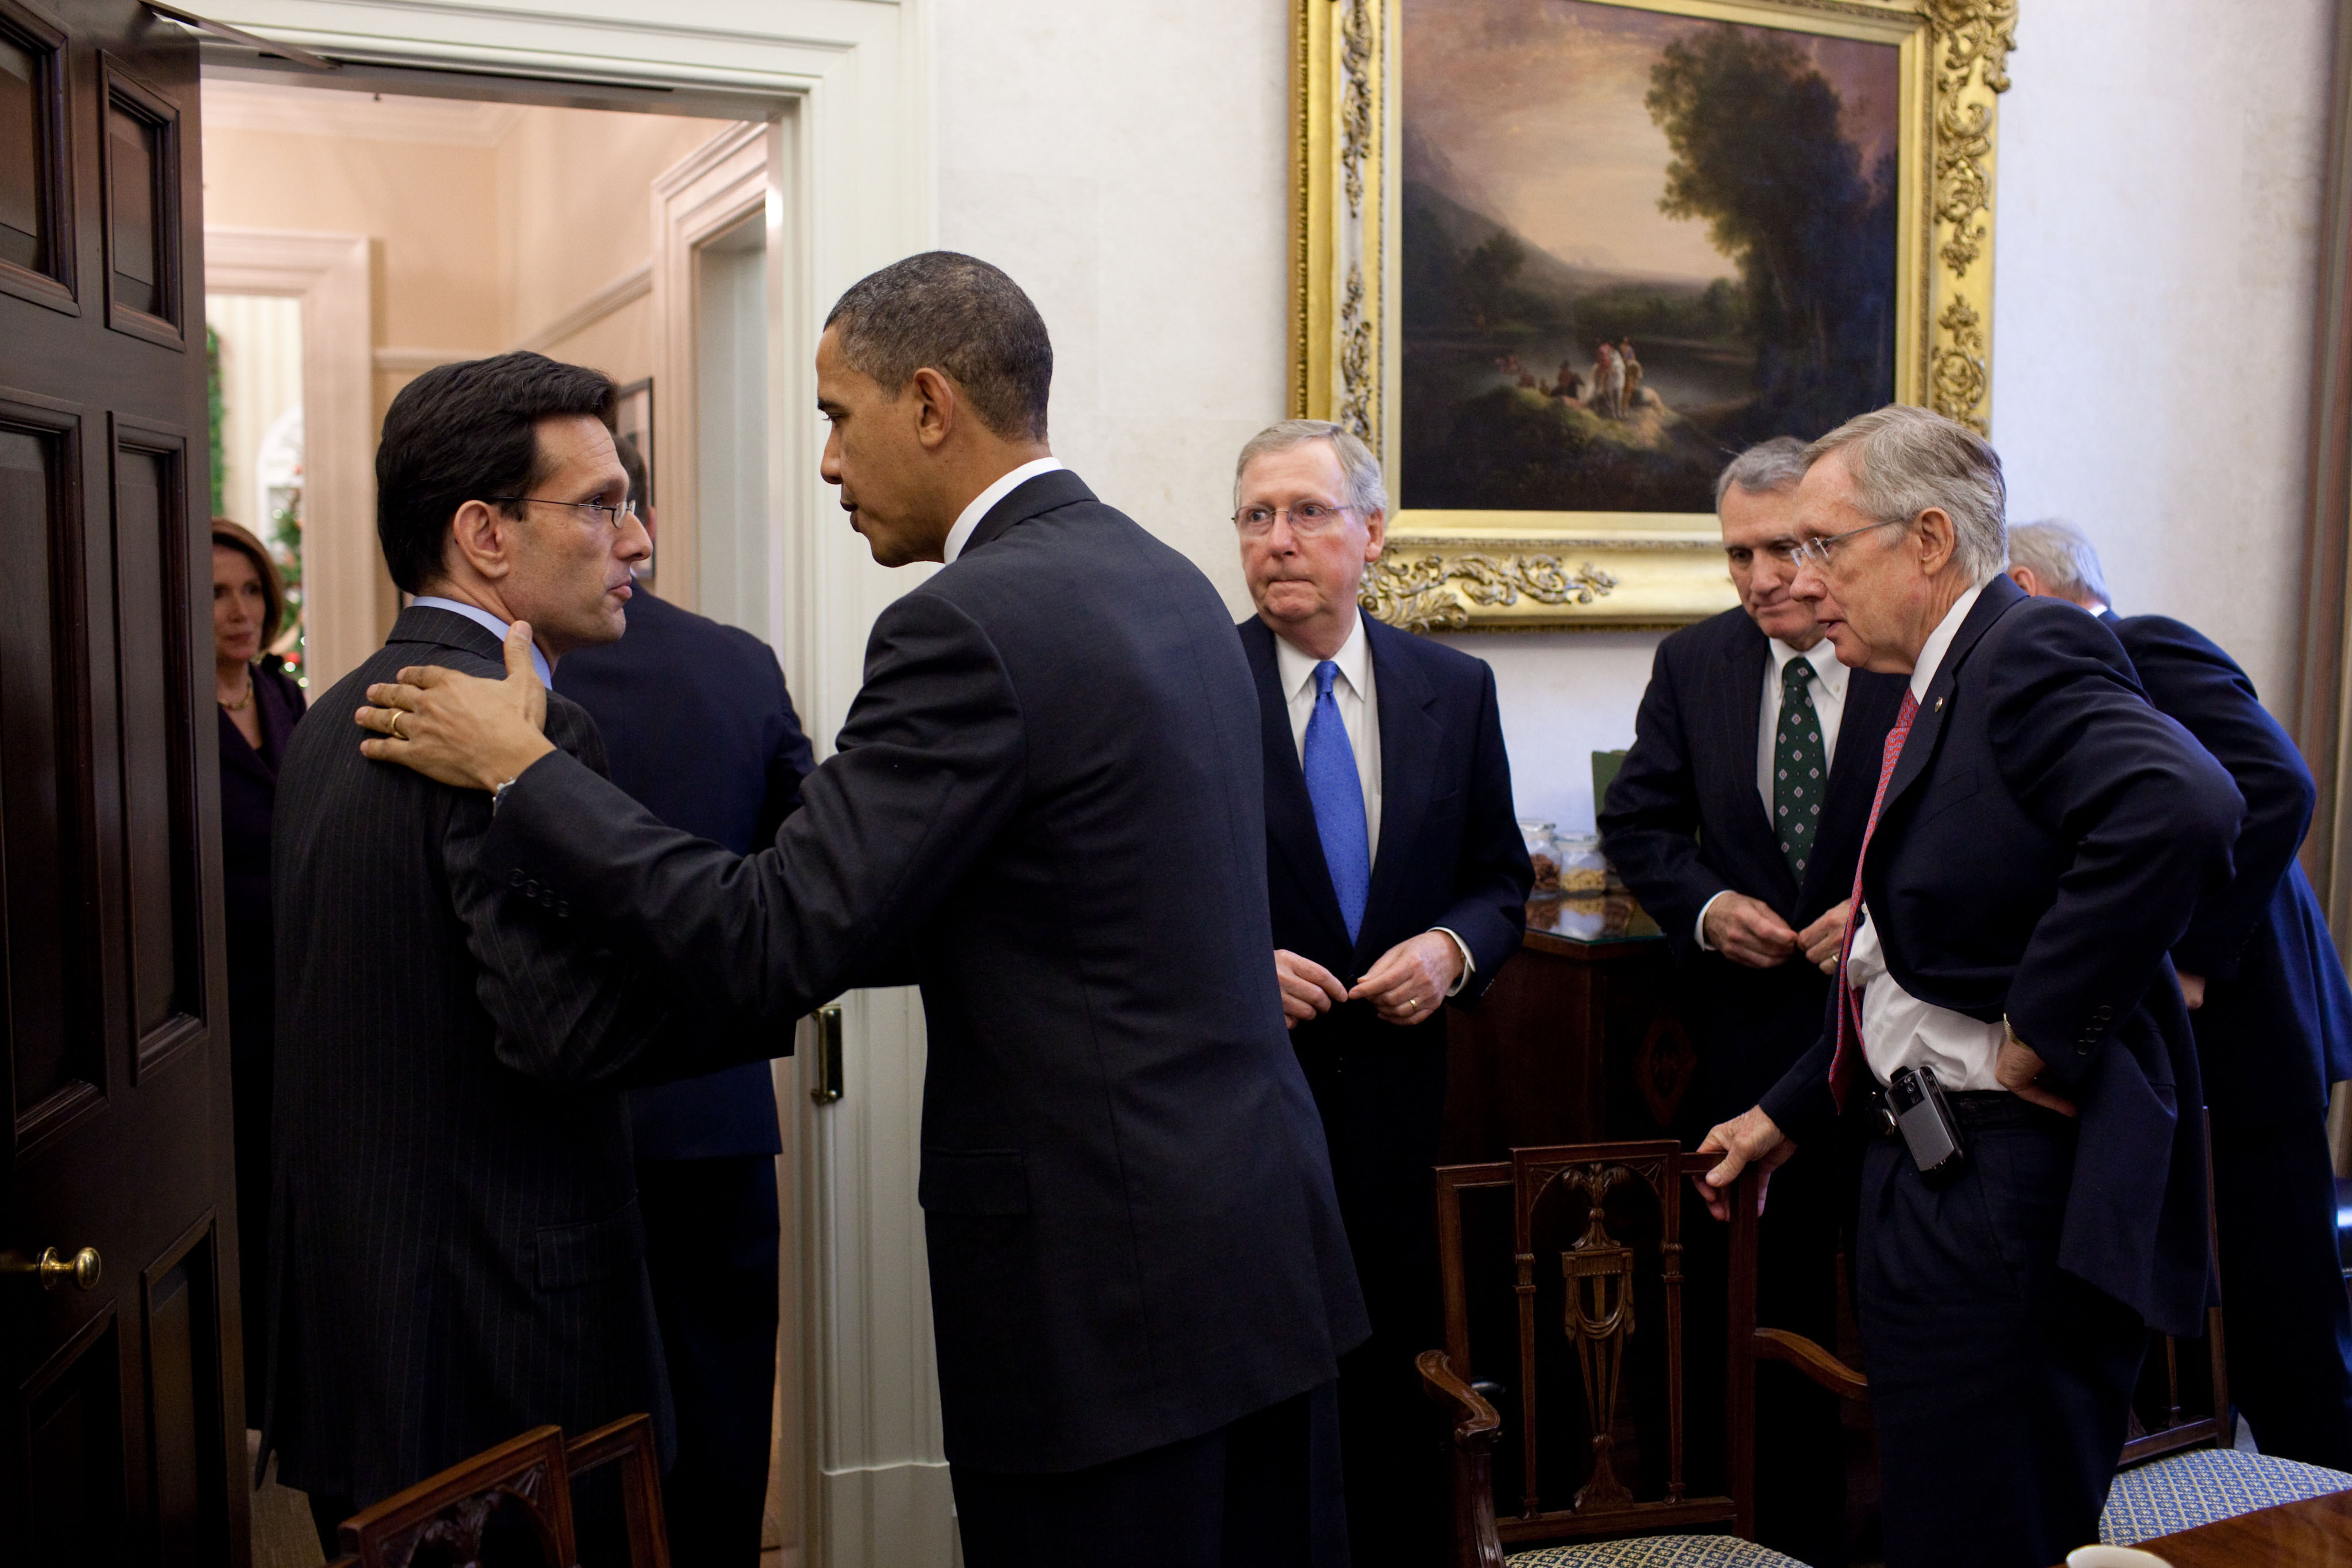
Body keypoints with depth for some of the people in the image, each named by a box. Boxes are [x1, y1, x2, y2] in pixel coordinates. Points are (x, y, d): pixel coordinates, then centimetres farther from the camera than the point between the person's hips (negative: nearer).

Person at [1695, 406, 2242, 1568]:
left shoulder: (2029, 654, -14)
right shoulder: (1940, 688, 15)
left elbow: (2183, 811, -35)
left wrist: (2040, 1035, -25)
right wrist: (1788, 1116, 25)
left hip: (2016, 1199, -10)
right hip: (1942, 1179, 10)